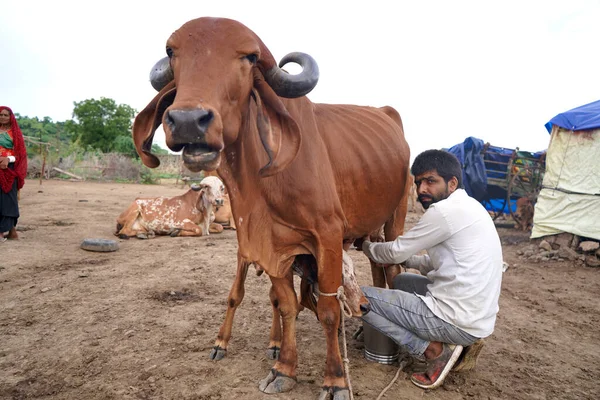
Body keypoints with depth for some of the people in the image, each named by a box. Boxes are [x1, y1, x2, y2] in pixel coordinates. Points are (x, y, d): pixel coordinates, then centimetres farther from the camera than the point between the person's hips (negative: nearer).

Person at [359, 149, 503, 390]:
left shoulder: (446, 210, -17)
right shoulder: (468, 207, 13)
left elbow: (397, 252, -7)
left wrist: (366, 246, 12)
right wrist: (405, 259, 15)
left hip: (458, 321, -10)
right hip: (477, 316, 10)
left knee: (359, 298, -4)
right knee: (401, 281, 29)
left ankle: (433, 351, -3)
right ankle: (463, 342, 15)